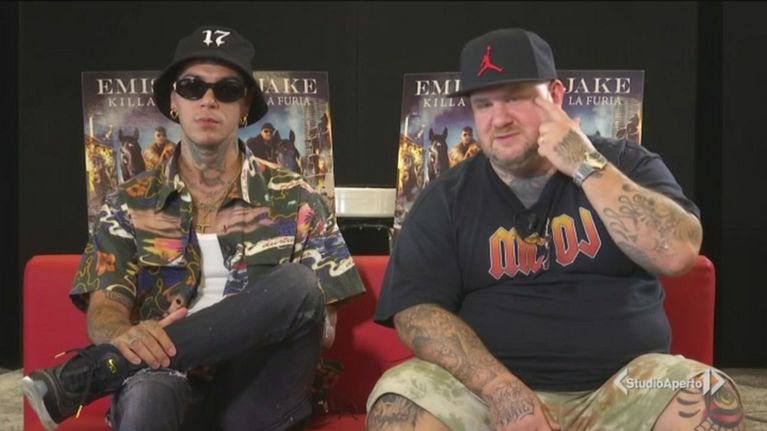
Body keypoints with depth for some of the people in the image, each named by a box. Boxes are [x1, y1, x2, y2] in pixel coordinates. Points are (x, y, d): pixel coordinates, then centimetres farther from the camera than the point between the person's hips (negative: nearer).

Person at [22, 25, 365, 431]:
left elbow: (323, 325, 5)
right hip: (169, 391, -3)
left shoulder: (295, 200, 9)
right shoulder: (130, 205, 13)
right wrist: (128, 336, -24)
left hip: (258, 398, 3)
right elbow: (103, 311, 3)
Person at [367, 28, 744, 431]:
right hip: (489, 391, 0)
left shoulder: (625, 165, 6)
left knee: (711, 397, -27)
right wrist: (501, 390, -19)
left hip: (621, 390, 1)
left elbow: (677, 254, -10)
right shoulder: (445, 199, 4)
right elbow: (415, 310, -6)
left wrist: (588, 168, -13)